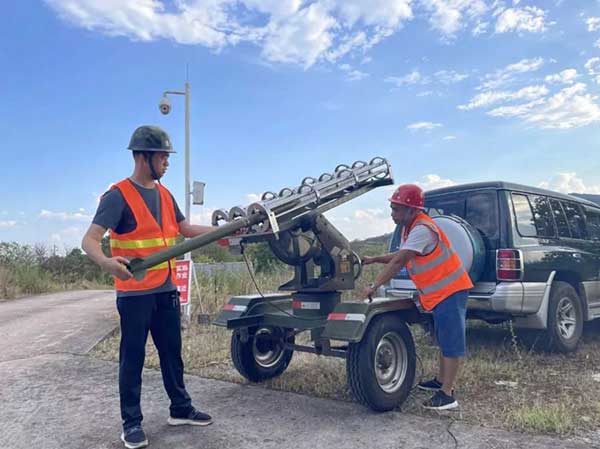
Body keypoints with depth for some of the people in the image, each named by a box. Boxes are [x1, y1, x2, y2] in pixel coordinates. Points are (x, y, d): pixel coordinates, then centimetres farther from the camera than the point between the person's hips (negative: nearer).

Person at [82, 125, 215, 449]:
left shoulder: (165, 194, 10)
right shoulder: (118, 195, -13)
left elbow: (187, 230, 17)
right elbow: (89, 240, -19)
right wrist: (106, 261, -41)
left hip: (166, 289, 7)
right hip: (134, 293, -7)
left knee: (172, 353, 16)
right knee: (132, 359, 5)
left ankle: (180, 409, 30)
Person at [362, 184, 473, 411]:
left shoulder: (422, 229, -24)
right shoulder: (410, 228, 8)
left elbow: (398, 262, -27)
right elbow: (399, 256, 19)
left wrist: (373, 286, -24)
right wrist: (373, 259, 7)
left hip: (450, 290, -10)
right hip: (440, 292, 11)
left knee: (451, 342, -6)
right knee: (444, 339, 20)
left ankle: (447, 395, -1)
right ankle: (442, 381, 33)